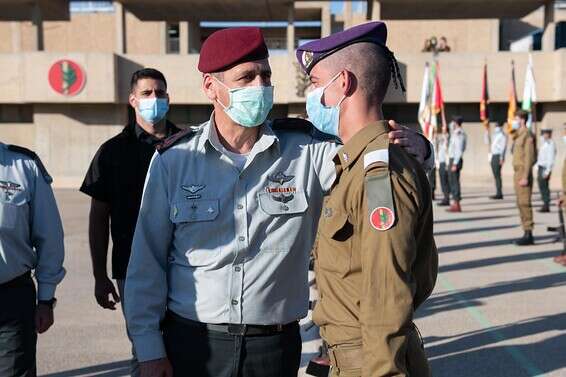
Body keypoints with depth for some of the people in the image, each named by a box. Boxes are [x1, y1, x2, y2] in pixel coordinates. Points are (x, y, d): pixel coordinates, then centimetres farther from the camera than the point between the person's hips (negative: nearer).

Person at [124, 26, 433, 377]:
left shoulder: (307, 150, -6)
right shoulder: (174, 159, -5)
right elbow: (147, 263, -1)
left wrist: (416, 147, -26)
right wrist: (149, 348, -1)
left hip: (275, 347, 1)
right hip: (191, 344, 0)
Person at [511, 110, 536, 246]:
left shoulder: (527, 135, -12)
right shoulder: (518, 135, 17)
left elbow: (529, 158, -17)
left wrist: (525, 177, -22)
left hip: (523, 173, -10)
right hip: (517, 172, 10)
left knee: (524, 203, -9)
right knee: (521, 203, 11)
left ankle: (528, 234, -6)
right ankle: (527, 233, 16)